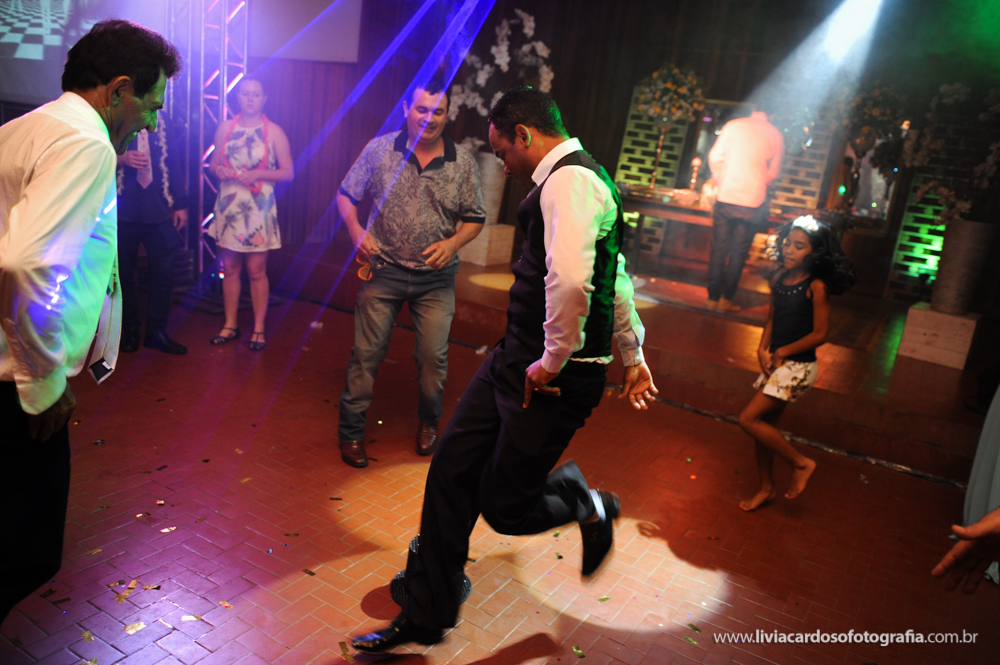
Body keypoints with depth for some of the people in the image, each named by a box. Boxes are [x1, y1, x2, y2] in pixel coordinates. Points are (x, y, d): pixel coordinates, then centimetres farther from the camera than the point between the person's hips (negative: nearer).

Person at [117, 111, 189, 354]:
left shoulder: (162, 123, 11)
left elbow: (175, 163, 12)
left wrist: (180, 204, 9)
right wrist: (120, 158, -19)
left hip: (159, 210, 2)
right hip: (123, 212, -1)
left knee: (164, 271, -2)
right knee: (124, 272, 5)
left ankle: (157, 331, 10)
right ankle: (129, 329, 20)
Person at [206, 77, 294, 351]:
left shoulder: (274, 131, -2)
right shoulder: (225, 127, 8)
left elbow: (288, 172, -4)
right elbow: (213, 162, 15)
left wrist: (258, 174, -17)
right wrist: (218, 170, -8)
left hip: (258, 209, -3)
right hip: (228, 206, 4)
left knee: (256, 271, -1)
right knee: (230, 268, 9)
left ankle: (259, 328, 9)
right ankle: (230, 325, 20)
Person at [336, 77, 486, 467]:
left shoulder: (462, 162, 0)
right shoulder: (379, 149, -2)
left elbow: (475, 218, 6)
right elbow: (346, 195, 6)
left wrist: (453, 243, -13)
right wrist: (356, 231, -12)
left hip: (436, 278, 1)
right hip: (383, 271, 0)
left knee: (434, 357, 4)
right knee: (366, 354, 4)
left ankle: (428, 423, 31)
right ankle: (351, 431, 20)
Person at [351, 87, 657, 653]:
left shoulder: (568, 181, -17)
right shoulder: (572, 178, 18)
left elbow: (571, 281, -35)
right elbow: (614, 277, 25)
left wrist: (552, 362, -20)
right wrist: (634, 355, 32)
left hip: (554, 378, -10)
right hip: (515, 360, 10)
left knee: (504, 507, 2)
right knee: (452, 474, 10)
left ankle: (585, 504, 32)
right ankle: (425, 618, 24)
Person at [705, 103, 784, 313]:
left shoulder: (733, 125, 1)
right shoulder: (775, 135, 2)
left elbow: (715, 157, -3)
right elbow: (773, 172, 7)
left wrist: (720, 181, 11)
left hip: (726, 198, 0)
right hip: (753, 203, 0)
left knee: (719, 249, 8)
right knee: (739, 252, 8)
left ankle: (712, 298, 9)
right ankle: (726, 299, 10)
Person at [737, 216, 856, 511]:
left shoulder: (816, 286, -16)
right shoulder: (779, 277, 3)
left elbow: (819, 334, -14)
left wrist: (782, 351, -7)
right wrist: (763, 350, -2)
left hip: (798, 367, -7)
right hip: (776, 363, 7)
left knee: (749, 419, -11)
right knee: (764, 424, 13)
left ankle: (801, 463, 9)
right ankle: (766, 488, 32)